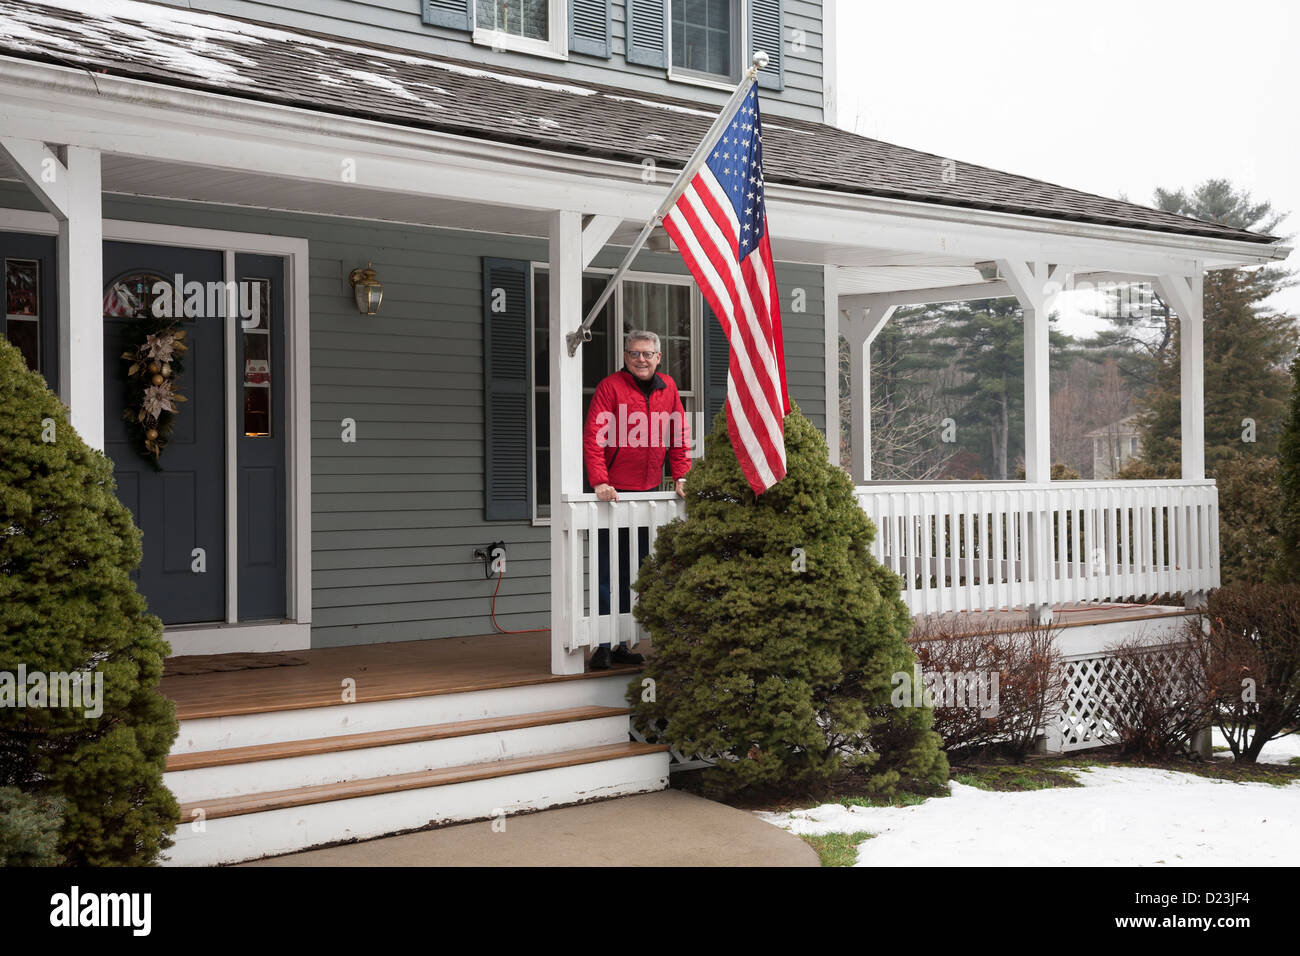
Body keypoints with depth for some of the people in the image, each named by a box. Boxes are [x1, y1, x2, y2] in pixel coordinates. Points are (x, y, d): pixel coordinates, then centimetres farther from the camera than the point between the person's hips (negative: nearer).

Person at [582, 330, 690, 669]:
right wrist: (600, 481, -23)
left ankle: (622, 646, 18)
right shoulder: (610, 386, -7)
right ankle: (603, 647, 0)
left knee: (634, 575, 10)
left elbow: (679, 436, 15)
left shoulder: (667, 387, 11)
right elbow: (593, 437, -13)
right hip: (614, 494, -6)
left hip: (648, 493, 6)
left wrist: (682, 477, 5)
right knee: (609, 574, -4)